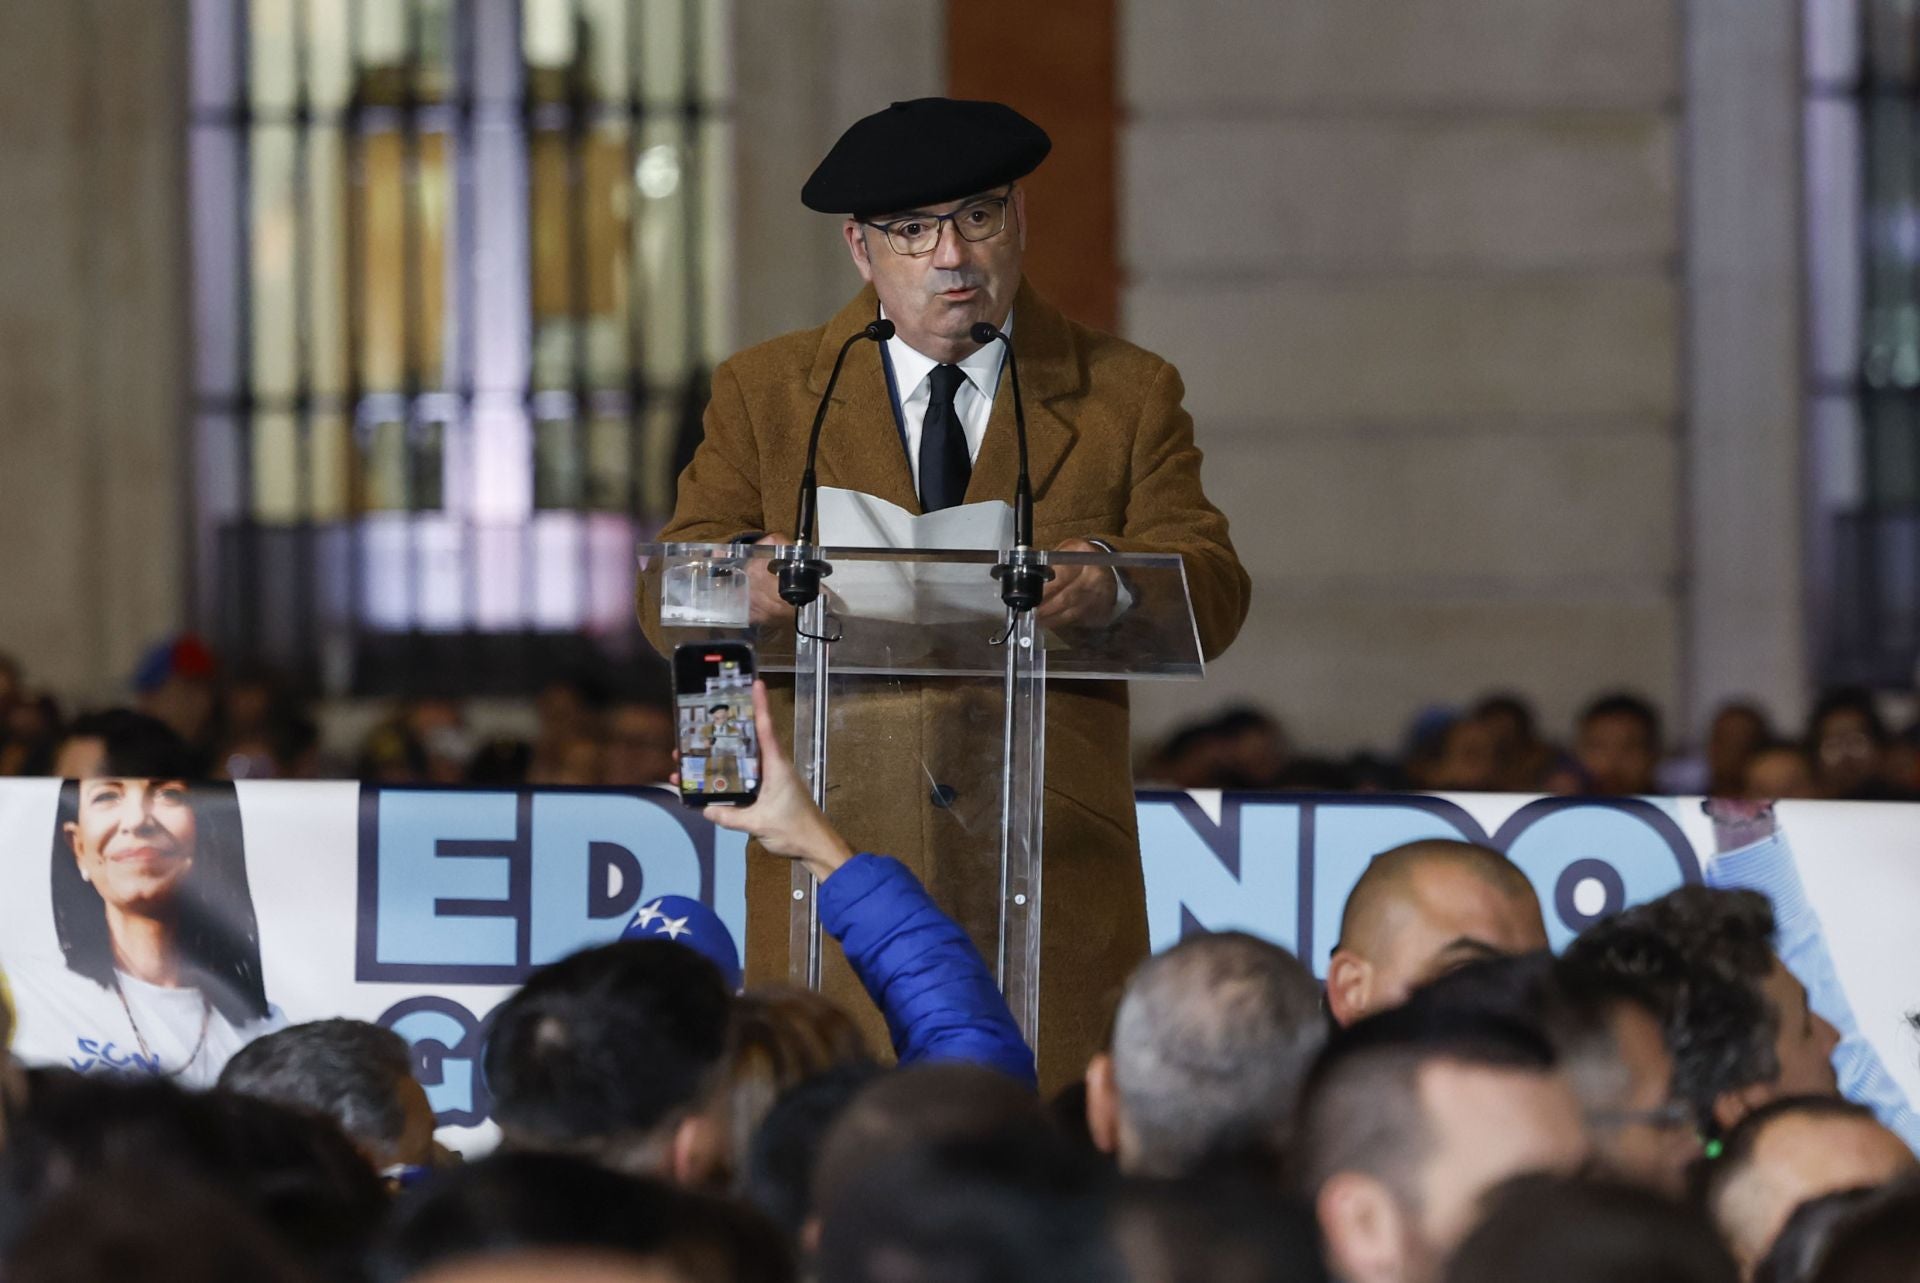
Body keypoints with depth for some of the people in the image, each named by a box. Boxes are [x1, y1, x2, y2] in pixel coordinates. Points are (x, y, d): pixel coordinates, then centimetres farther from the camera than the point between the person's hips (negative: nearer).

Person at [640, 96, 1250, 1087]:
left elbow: (1213, 597, 2)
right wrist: (746, 582, -20)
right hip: (835, 858, 0)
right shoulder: (762, 394, 14)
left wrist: (1112, 585, -23)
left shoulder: (1127, 396, 12)